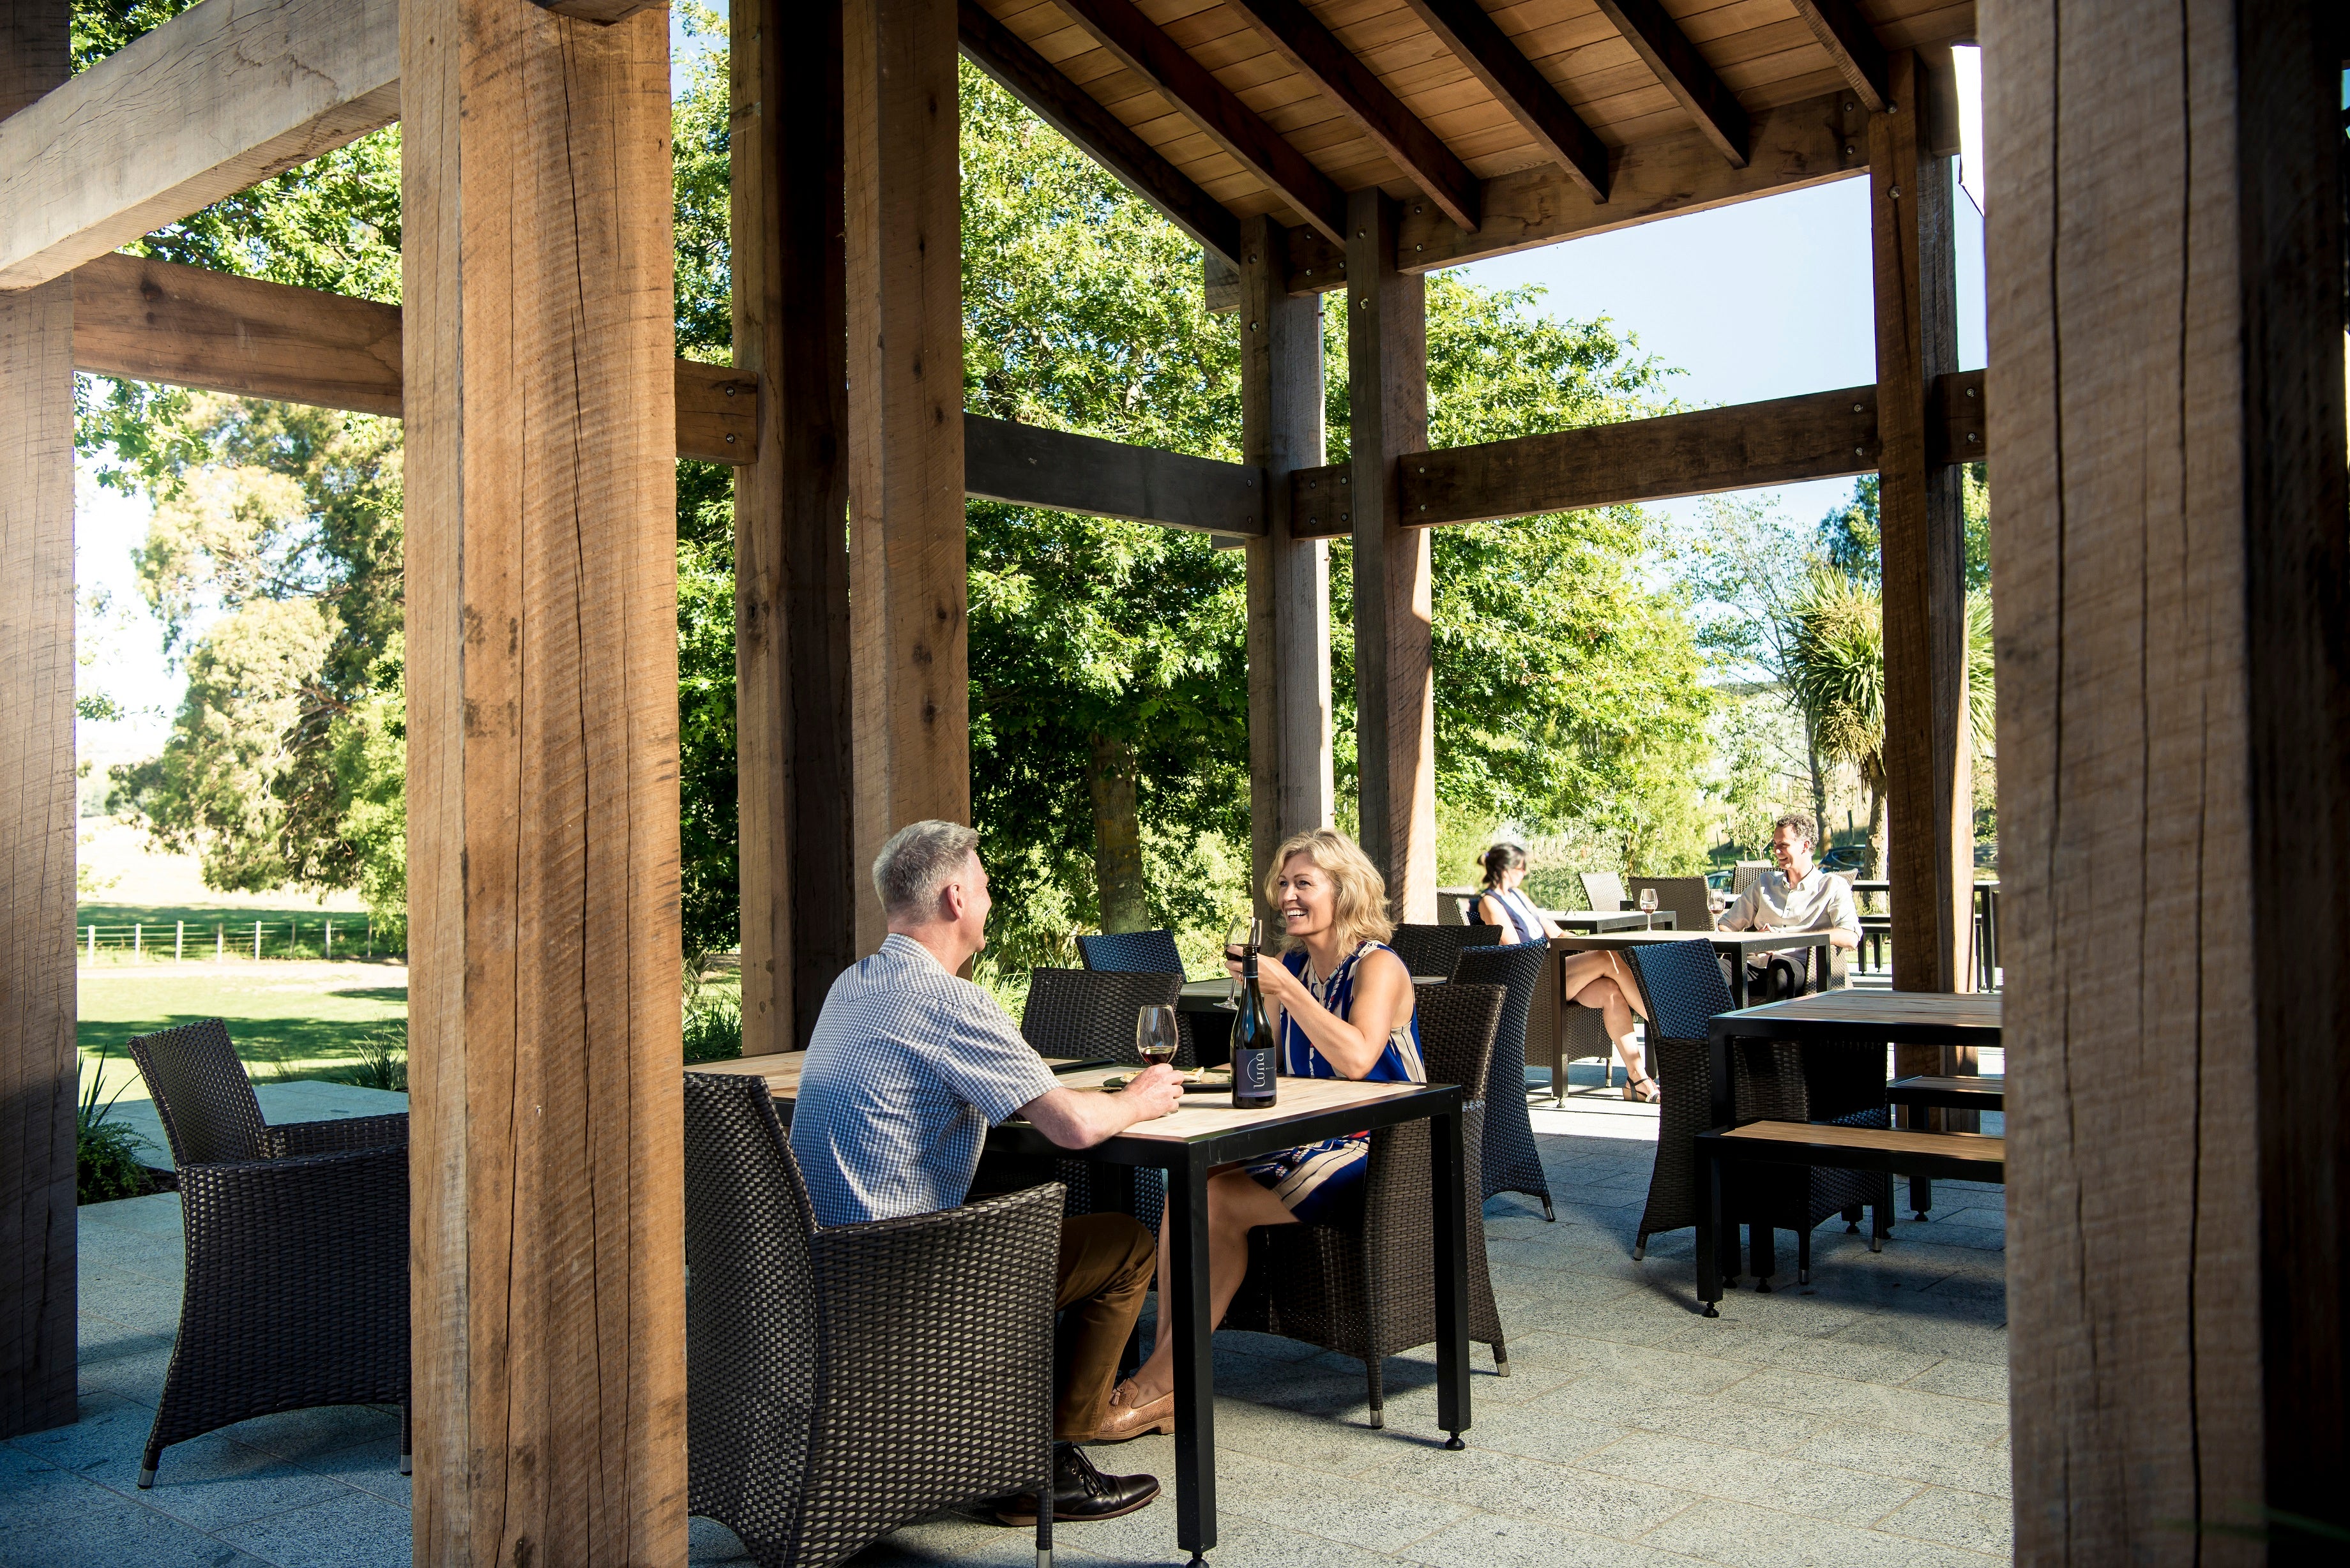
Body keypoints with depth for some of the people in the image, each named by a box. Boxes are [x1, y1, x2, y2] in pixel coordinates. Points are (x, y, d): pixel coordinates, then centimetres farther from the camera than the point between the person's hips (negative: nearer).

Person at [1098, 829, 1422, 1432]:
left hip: (1369, 1156, -7)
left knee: (1222, 1203, -25)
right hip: (1303, 1143, 7)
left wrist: (1284, 990, -26)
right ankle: (1165, 1381, -23)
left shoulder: (1378, 966, -7)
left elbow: (1357, 1057, -26)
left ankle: (1160, 1381, -14)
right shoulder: (1293, 964, 14)